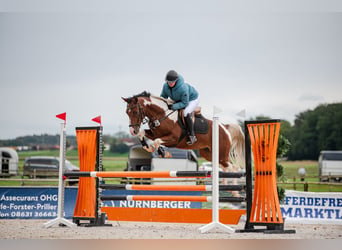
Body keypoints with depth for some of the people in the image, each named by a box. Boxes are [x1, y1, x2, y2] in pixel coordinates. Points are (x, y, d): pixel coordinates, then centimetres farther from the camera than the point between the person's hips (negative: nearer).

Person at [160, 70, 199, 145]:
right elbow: (163, 97, -3)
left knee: (186, 113, -31)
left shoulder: (183, 88, -42)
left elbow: (185, 103, -33)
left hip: (192, 99, -8)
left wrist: (173, 106, -43)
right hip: (179, 100, 8)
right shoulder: (165, 86, -22)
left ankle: (191, 136, -20)